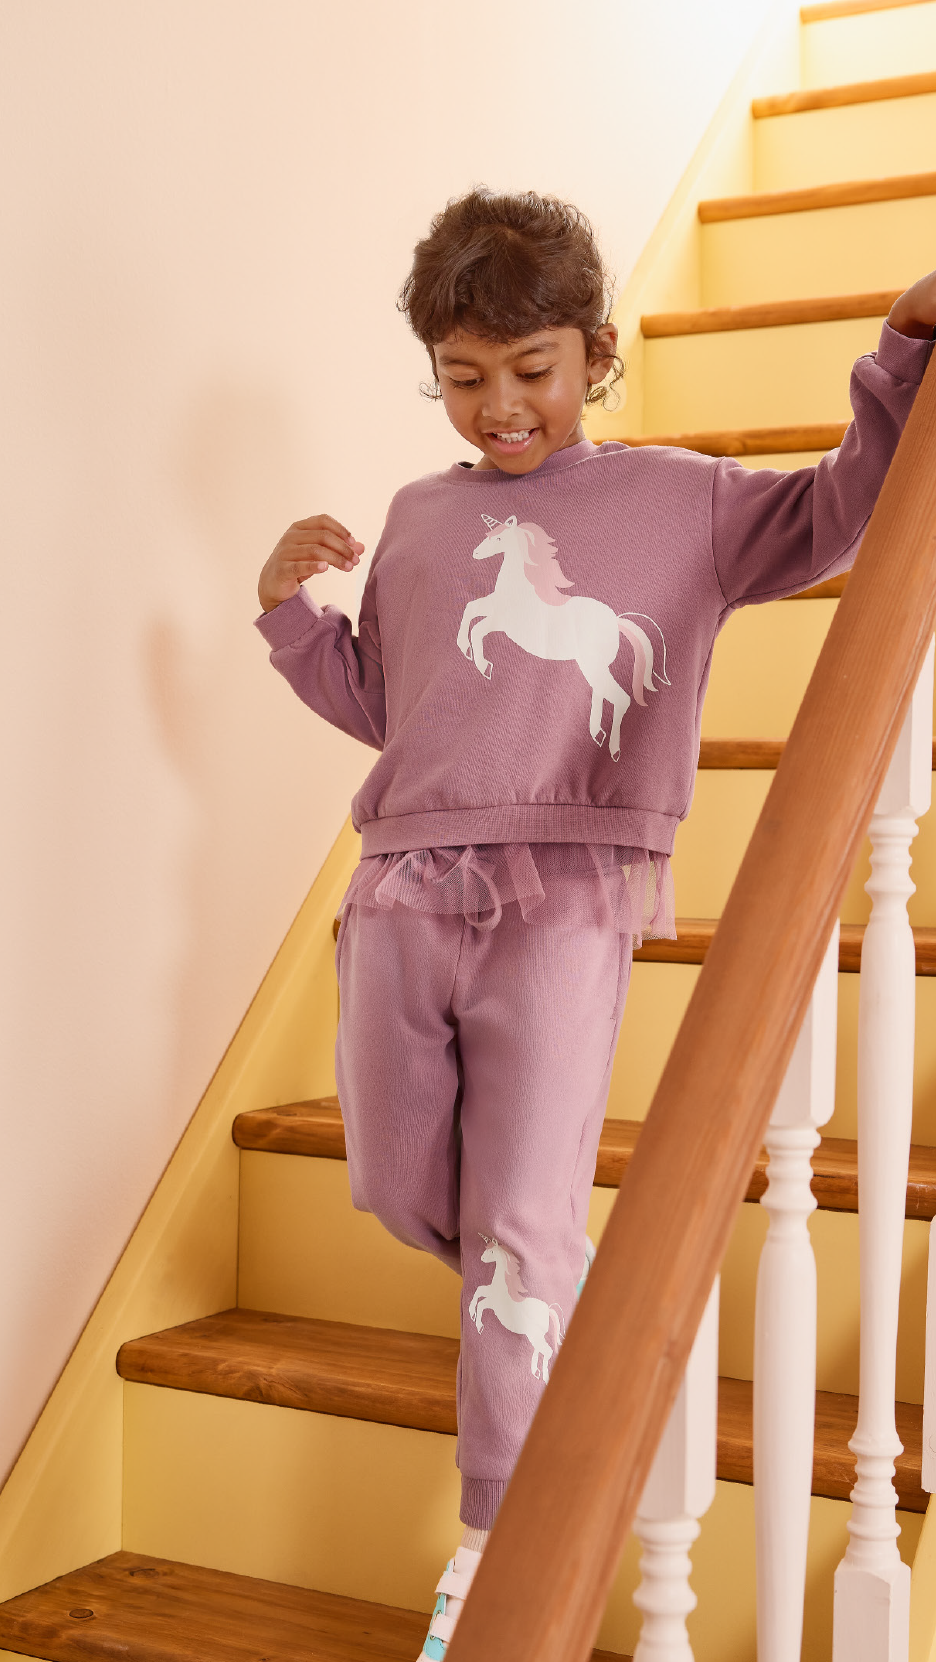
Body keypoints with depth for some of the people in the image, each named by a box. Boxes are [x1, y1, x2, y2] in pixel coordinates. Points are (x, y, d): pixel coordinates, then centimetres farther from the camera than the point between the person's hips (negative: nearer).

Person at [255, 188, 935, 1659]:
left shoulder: (677, 501, 9)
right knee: (401, 1191, 12)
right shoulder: (418, 519, 18)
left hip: (564, 901, -4)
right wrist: (291, 609, 8)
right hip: (402, 891, 5)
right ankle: (564, 1309, 43)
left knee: (518, 1228, -7)